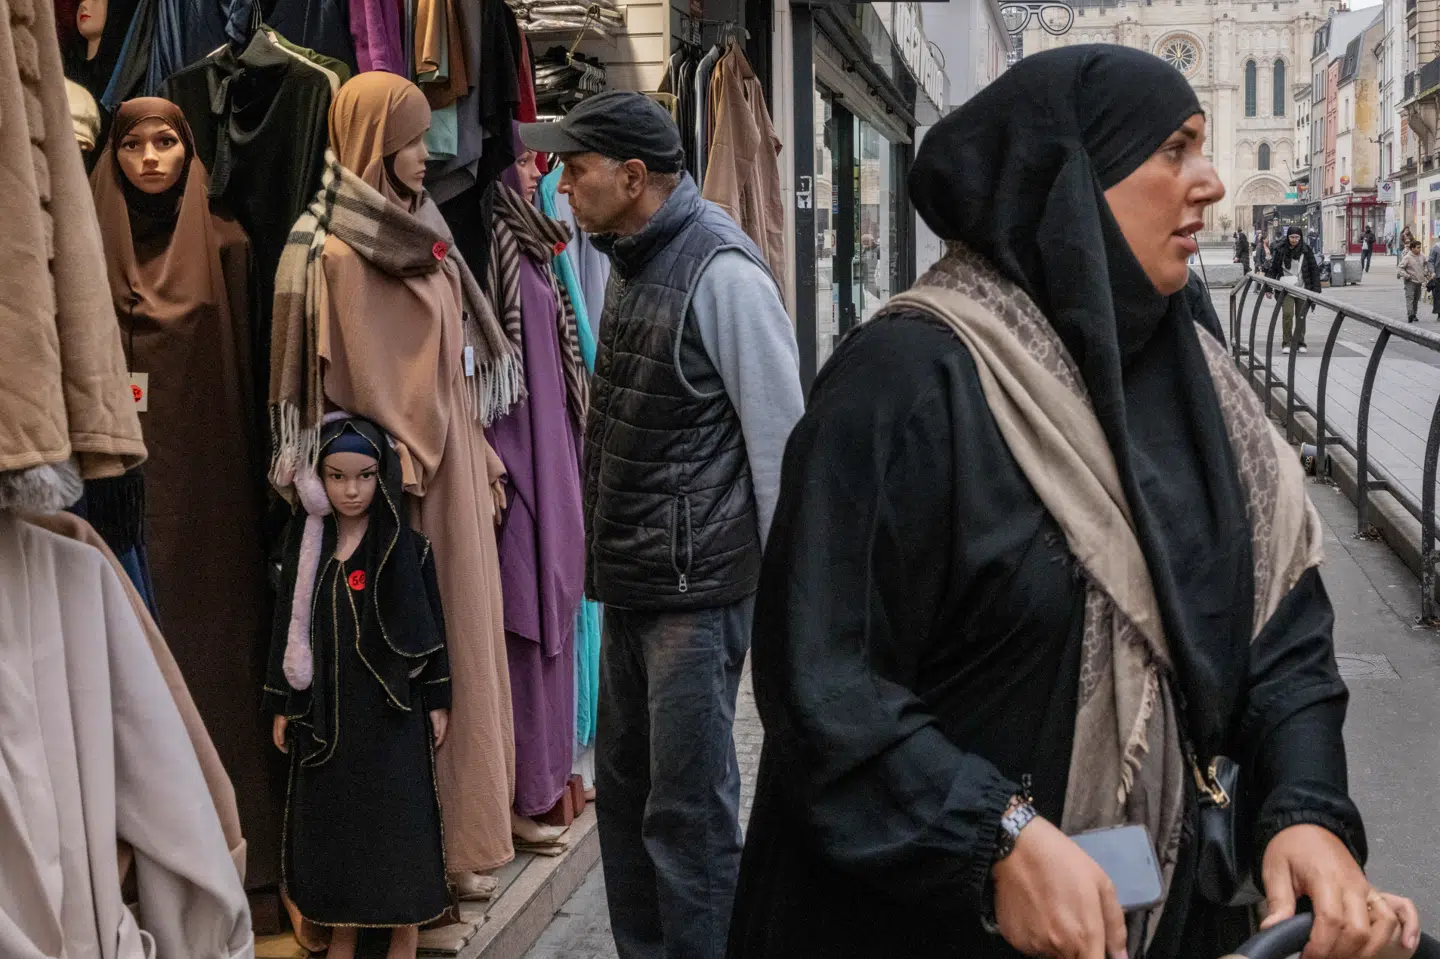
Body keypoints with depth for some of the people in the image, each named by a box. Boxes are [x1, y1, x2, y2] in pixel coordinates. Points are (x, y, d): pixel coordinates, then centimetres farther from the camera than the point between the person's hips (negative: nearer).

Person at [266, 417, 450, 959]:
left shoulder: (407, 547, -3)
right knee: (330, 812, 8)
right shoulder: (304, 548, 4)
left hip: (391, 705, -3)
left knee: (397, 812, 2)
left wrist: (437, 701, -3)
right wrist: (282, 704, 6)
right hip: (324, 707, 3)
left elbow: (431, 626, -2)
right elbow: (288, 628, 7)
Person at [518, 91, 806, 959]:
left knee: (689, 808, 0)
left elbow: (780, 434, -15)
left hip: (699, 587, -9)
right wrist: (608, 556, 16)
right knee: (624, 789, 16)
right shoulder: (633, 261, 12)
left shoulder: (721, 271, -15)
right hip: (633, 579, 9)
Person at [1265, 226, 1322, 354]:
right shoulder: (1281, 250, 0)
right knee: (1287, 313, -13)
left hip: (1303, 288, 1)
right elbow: (1273, 269, 5)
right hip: (1286, 288, -1)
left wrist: (1316, 289, -2)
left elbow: (1314, 270, 4)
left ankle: (1300, 343, 17)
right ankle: (1286, 343, -5)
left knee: (1301, 316, 5)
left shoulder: (1306, 250, 1)